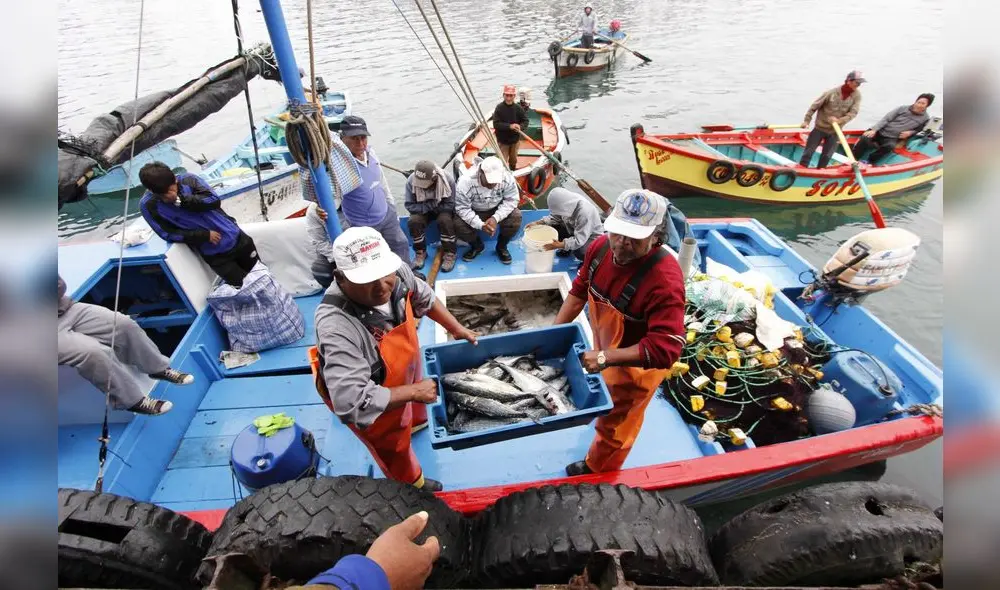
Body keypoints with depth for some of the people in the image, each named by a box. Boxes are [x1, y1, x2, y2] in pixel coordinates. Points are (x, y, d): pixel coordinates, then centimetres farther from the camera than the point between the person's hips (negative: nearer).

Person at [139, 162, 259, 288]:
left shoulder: (188, 179, -11)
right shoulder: (148, 205, -13)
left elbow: (214, 200, -20)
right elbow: (169, 234, -14)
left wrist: (181, 200, -29)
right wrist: (205, 235, -18)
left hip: (236, 237, 2)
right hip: (213, 254, -2)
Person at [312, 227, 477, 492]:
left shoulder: (396, 272, -27)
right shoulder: (337, 328, -46)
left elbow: (423, 297, -3)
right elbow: (352, 403, -46)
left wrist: (457, 329, 0)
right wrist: (414, 392, -34)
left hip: (401, 371, 6)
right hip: (375, 405, -5)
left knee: (412, 410, 38)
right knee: (394, 449, 25)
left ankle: (415, 421, 75)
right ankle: (413, 485, 57)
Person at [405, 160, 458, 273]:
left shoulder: (448, 180, -28)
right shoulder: (411, 181, -24)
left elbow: (450, 205, -19)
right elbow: (409, 205, -18)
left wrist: (434, 206, -19)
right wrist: (429, 206, -27)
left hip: (443, 210, -1)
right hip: (422, 210, 2)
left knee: (445, 220, -33)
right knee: (413, 221, -28)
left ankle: (449, 254, -15)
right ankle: (420, 252, -6)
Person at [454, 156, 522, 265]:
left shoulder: (507, 178, -25)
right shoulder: (466, 182, -31)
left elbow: (511, 200, -16)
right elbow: (462, 208, -25)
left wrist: (496, 218, -31)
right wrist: (480, 225, -36)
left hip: (497, 210, 1)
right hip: (474, 213, -1)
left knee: (516, 216, -25)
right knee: (459, 225, -28)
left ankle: (501, 246, 2)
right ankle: (477, 246, 5)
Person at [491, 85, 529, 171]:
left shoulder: (518, 108, -8)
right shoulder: (499, 108, -16)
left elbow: (525, 121, -2)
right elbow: (496, 124, -21)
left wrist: (520, 127, -25)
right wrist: (509, 126, -33)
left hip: (515, 140, 3)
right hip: (502, 141, -3)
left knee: (513, 160, 23)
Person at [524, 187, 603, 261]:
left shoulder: (584, 212, -38)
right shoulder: (568, 203, -19)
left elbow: (579, 240, -37)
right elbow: (556, 217, -3)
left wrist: (560, 245, -46)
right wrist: (538, 223, -16)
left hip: (592, 236, -7)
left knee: (579, 251, -35)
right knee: (552, 227, -11)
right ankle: (567, 248, 14)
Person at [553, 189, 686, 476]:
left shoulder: (664, 280, -40)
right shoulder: (601, 247, -19)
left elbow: (665, 348, -41)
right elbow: (580, 290, -4)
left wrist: (605, 358, -46)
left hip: (638, 363, -6)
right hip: (605, 350, 6)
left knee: (614, 425, 18)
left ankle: (596, 472, 47)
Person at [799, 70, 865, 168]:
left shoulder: (856, 95, -7)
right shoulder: (832, 92, -15)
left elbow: (853, 113, -11)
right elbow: (814, 106, -7)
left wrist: (840, 121, -25)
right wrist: (806, 120, -6)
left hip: (835, 131, 3)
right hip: (820, 128, -3)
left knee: (827, 155, 7)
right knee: (808, 152, 1)